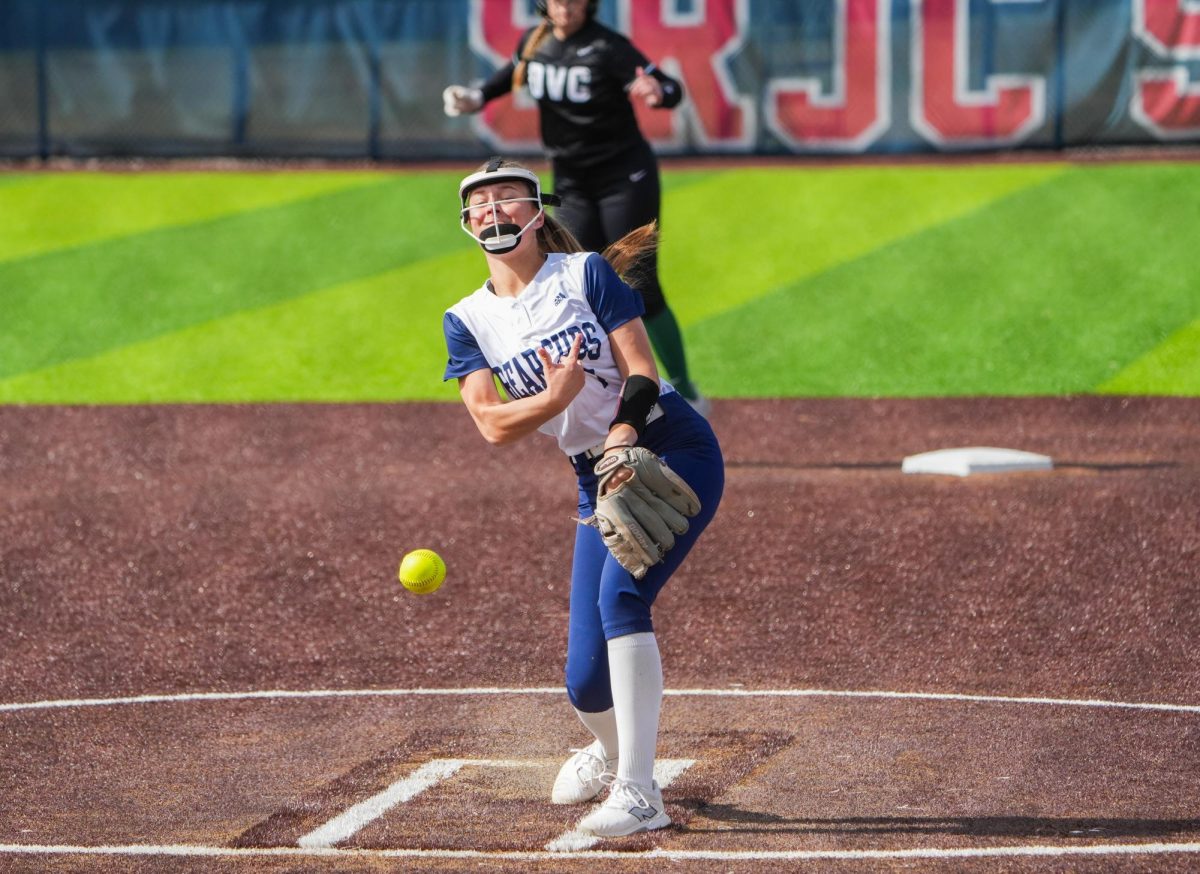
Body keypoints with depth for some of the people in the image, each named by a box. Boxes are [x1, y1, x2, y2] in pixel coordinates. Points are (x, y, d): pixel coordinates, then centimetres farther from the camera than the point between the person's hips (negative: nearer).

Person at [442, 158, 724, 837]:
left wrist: (623, 438, -30)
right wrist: (556, 397, -27)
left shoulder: (586, 274, -5)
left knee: (620, 591, -29)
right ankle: (611, 750, 36)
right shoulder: (469, 321, 4)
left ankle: (638, 793, -28)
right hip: (599, 482, 4)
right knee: (587, 679, -2)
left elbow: (642, 371, -11)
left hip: (674, 451, -4)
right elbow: (494, 426, -8)